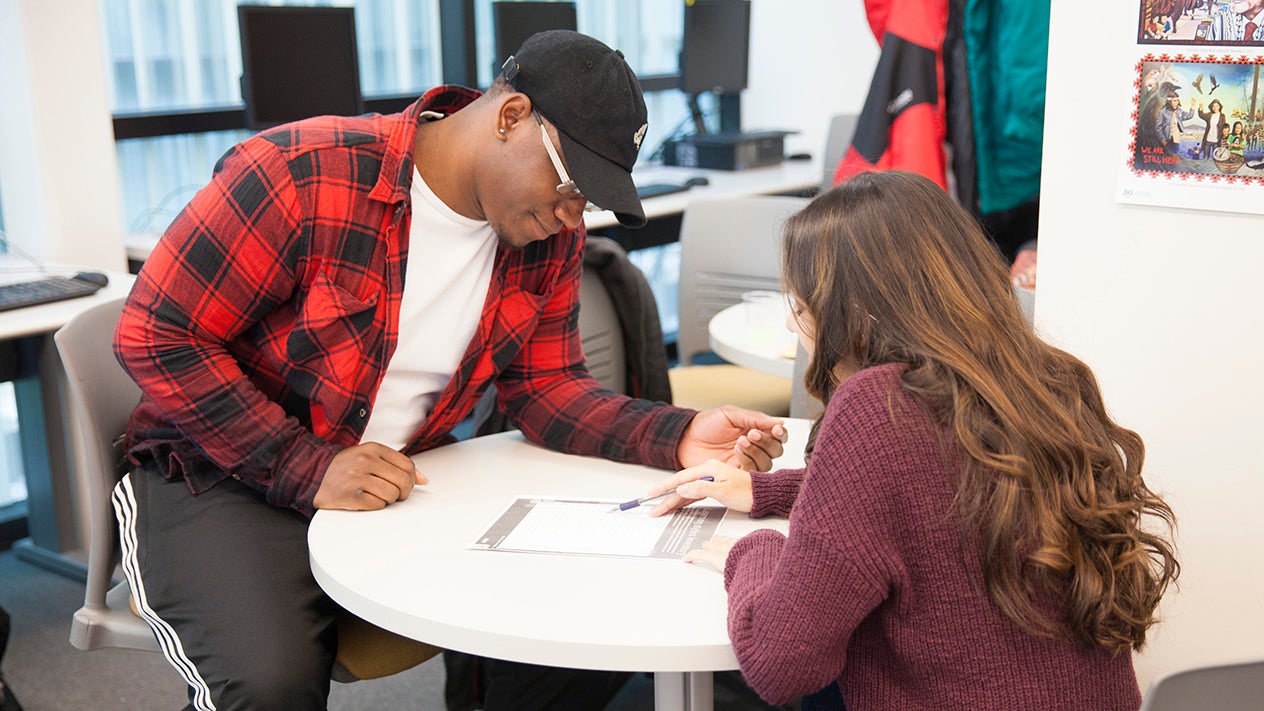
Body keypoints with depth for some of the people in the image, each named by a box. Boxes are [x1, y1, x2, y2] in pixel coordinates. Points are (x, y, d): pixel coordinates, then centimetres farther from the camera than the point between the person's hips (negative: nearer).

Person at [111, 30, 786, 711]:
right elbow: (156, 336, -18)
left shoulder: (551, 238, -2)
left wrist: (678, 438, -15)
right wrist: (308, 471, -26)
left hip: (402, 479, 6)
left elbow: (544, 387, 3)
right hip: (227, 477, -5)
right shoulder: (304, 174, -22)